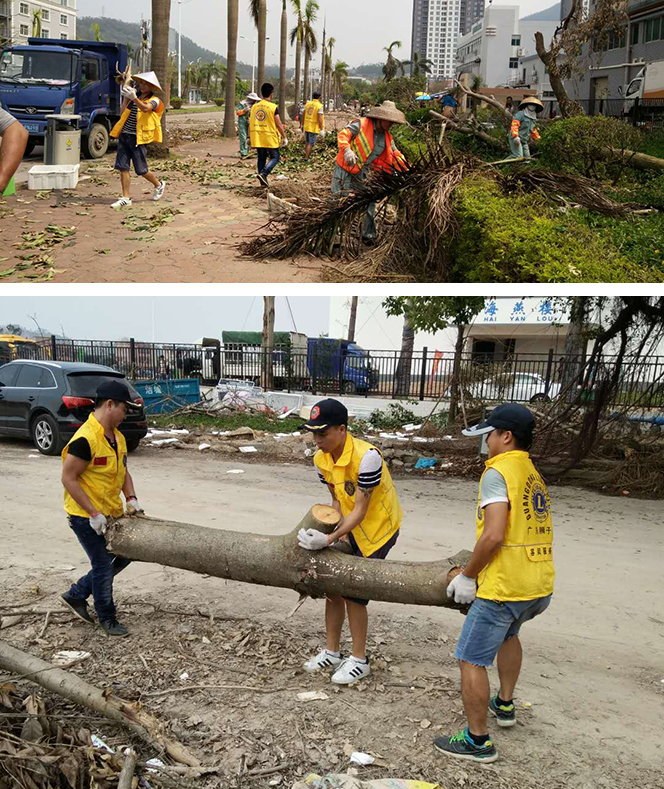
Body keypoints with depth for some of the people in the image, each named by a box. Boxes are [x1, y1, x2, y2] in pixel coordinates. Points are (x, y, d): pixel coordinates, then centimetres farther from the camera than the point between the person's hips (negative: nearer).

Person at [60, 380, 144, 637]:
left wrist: (131, 498, -1)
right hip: (85, 516, -9)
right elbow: (68, 478, -22)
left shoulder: (117, 437, 5)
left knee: (123, 555, 16)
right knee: (103, 565, 1)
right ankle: (107, 618, 22)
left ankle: (76, 595, 29)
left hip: (111, 512, 9)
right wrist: (93, 514, -22)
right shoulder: (85, 439, -24)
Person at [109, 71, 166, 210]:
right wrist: (126, 98, 0)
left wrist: (134, 98, -40)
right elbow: (123, 113, 9)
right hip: (124, 136, 5)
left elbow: (146, 108, -25)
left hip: (137, 138, -5)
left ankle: (159, 185, 30)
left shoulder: (154, 100, -1)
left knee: (141, 170, 2)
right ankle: (126, 198, 2)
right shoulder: (134, 95, 15)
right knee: (123, 168, -1)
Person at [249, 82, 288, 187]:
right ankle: (263, 173, -14)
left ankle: (263, 181, 12)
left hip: (257, 138, 5)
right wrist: (284, 137, 0)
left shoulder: (255, 106, 5)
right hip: (270, 139, -5)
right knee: (274, 158, 7)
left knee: (261, 158, 13)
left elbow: (250, 124, 8)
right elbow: (278, 124, -10)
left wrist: (250, 137, 17)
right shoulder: (273, 107, -10)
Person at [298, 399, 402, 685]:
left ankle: (359, 660, 12)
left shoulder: (367, 457, -31)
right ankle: (332, 652, 25)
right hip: (351, 526, 7)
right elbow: (336, 499, 2)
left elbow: (360, 510, -27)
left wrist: (330, 539, -36)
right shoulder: (321, 459, -8)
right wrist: (339, 535, -13)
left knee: (353, 592, -5)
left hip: (379, 527, -7)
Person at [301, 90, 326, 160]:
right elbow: (320, 119, -19)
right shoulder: (320, 106, -13)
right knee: (311, 144, 2)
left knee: (307, 142, 20)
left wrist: (302, 125, 22)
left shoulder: (308, 104, 5)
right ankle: (306, 158, 2)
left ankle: (305, 155, 31)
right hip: (314, 128, -6)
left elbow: (303, 115, 11)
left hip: (306, 127, 6)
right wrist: (321, 130, -15)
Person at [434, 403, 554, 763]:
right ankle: (504, 705, 46)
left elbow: (494, 535, -23)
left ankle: (477, 740, 10)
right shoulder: (533, 475, 13)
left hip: (504, 587, -10)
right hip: (541, 584, 10)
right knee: (508, 633, 35)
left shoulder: (497, 473, -14)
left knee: (471, 660, 2)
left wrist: (467, 576, -10)